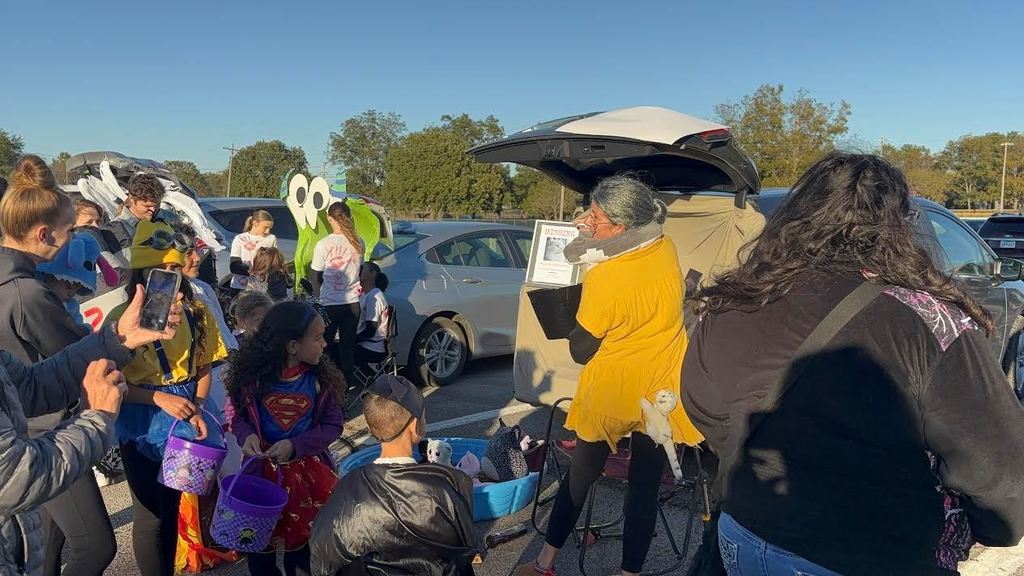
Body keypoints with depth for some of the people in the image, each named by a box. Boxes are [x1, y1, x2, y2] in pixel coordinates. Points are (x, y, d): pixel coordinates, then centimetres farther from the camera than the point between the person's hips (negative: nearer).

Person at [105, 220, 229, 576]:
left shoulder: (196, 312, -1)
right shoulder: (123, 316, -12)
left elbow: (204, 370, 4)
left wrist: (196, 409, -12)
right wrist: (160, 398, -23)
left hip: (189, 416, 3)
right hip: (142, 423, -3)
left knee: (173, 506, 16)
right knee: (151, 515, 7)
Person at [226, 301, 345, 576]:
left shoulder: (321, 377, -13)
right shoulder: (252, 375, -15)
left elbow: (333, 425, -8)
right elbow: (238, 416, 0)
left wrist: (295, 446, -21)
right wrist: (247, 435, -21)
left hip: (307, 471, 0)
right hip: (261, 468, 0)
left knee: (303, 539, 16)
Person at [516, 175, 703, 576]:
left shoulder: (602, 279, -24)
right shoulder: (667, 250, -9)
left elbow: (581, 351, -13)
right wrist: (595, 234, 1)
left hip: (609, 394, -3)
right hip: (661, 393, 3)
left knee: (580, 476, 16)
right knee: (645, 487, 12)